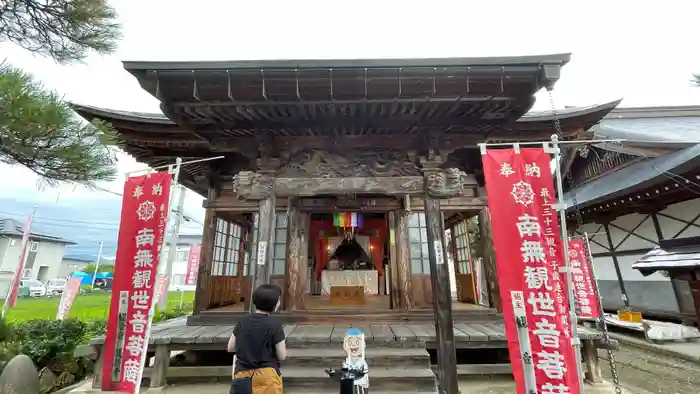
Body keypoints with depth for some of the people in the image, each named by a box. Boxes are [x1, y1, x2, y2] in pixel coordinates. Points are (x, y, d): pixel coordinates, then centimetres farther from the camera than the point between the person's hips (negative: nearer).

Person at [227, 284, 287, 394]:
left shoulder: (243, 321, -1)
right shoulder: (274, 324, -15)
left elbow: (230, 348, 9)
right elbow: (282, 356, -9)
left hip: (242, 376, 4)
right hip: (266, 376, -4)